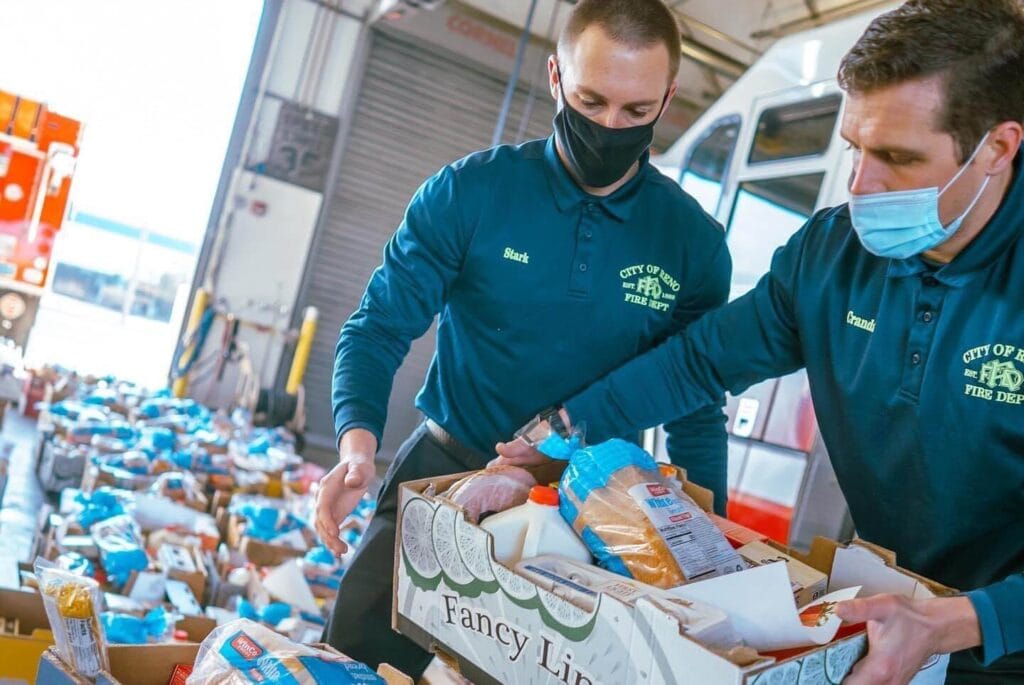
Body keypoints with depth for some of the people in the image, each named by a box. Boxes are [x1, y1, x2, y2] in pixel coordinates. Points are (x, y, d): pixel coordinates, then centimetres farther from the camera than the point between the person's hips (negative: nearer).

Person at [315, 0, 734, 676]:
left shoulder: (694, 241, -4)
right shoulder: (470, 191, -9)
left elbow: (697, 415, 3)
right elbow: (379, 328, -6)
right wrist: (358, 441, -25)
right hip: (445, 475, -1)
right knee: (359, 658, -3)